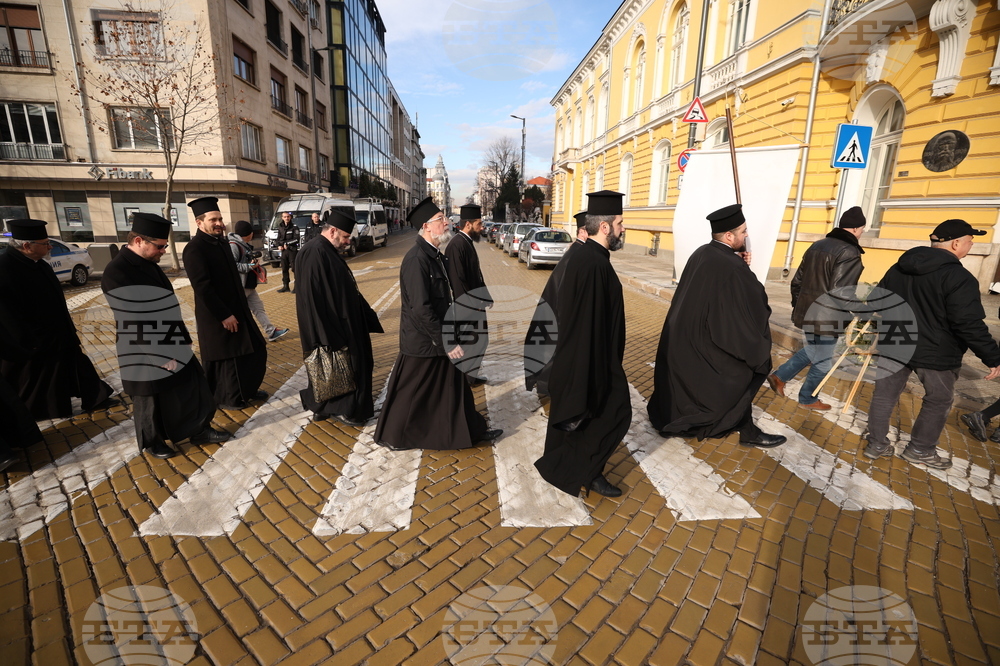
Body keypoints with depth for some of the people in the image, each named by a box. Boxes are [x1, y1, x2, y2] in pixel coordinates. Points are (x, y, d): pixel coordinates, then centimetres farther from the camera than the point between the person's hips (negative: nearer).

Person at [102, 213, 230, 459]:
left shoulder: (147, 263, 5)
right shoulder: (117, 274, -22)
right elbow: (137, 324, -23)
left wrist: (175, 345, 15)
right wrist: (161, 356, -19)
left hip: (170, 346, 8)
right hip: (148, 355, -8)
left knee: (192, 388, 14)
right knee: (151, 400, 11)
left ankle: (199, 430, 30)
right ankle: (152, 442, 31)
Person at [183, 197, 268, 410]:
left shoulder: (220, 242, 10)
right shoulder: (194, 249, -17)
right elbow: (203, 287, -22)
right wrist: (224, 315, -21)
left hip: (237, 310, 8)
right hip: (217, 317, -8)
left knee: (256, 350, 14)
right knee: (224, 358, 6)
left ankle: (247, 389, 32)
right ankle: (226, 397, 25)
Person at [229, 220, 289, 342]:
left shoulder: (244, 245, 13)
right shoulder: (233, 246, -18)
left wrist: (254, 262, 10)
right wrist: (249, 266, -24)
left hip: (249, 285, 10)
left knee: (259, 308, 10)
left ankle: (271, 332, 14)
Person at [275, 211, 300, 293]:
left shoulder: (294, 227, -5)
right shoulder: (280, 227, 12)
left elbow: (296, 239, -12)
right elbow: (278, 238, 19)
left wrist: (286, 243, -12)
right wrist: (279, 245, 1)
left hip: (292, 250, -6)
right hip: (283, 251, 6)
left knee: (295, 268, -4)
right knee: (284, 269, 9)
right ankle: (285, 286, 17)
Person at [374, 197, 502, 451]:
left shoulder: (437, 256, 5)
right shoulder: (416, 259, -23)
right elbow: (421, 309, -27)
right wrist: (446, 342, -23)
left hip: (439, 338, 9)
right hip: (422, 343, -8)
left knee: (455, 384, 18)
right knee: (411, 392, 9)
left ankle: (471, 429, 35)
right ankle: (391, 436, 30)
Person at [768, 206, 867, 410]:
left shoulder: (817, 245, 7)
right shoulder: (849, 253, -18)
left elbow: (797, 281, 12)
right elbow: (840, 294, -25)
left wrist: (797, 306, 22)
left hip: (805, 314, 8)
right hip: (825, 319, -8)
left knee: (810, 352, 27)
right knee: (822, 362, 11)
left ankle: (779, 376, 22)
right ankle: (807, 399, 25)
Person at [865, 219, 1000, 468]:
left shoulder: (898, 268, 5)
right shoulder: (959, 277, -16)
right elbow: (969, 324, -20)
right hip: (934, 353, -5)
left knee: (885, 395, 11)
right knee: (938, 401, 15)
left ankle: (877, 444, 19)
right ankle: (919, 450, 25)